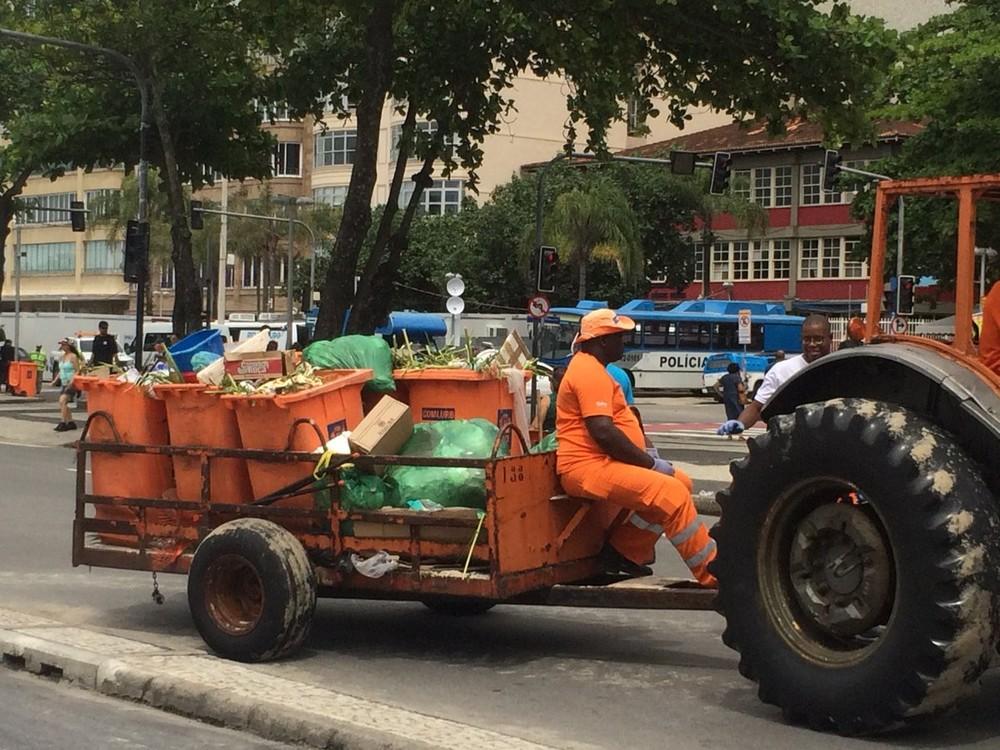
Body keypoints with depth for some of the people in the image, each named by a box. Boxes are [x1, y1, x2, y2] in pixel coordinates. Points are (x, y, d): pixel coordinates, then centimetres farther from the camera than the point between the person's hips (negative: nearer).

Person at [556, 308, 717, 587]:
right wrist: (651, 463, -15)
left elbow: (617, 421, 27)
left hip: (604, 462, 11)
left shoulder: (591, 368, 21)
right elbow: (603, 432, -23)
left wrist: (646, 454, 10)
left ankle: (625, 550, 9)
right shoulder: (590, 372, -13)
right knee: (672, 493, -23)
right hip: (588, 467, -11)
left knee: (680, 482, 9)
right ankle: (712, 574, -19)